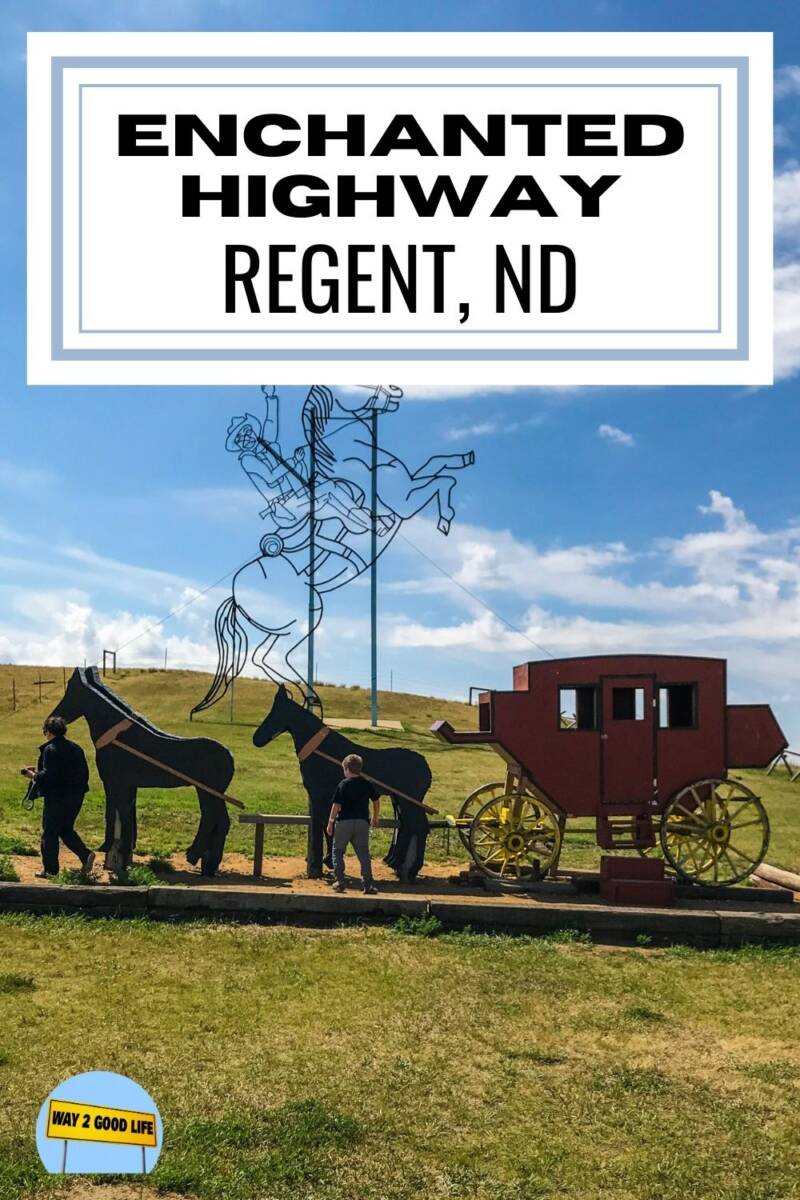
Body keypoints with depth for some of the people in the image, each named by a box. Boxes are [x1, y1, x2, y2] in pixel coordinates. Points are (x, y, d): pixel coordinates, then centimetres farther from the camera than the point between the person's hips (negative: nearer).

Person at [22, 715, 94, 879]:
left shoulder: (50, 749, -14)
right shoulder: (76, 748, 8)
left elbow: (49, 775, -21)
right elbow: (84, 772, 10)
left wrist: (34, 775, -4)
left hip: (57, 797, -7)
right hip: (76, 796, 7)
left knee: (49, 833, 7)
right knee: (66, 830, 20)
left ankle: (50, 869, 14)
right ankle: (86, 855, 3)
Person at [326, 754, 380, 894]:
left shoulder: (343, 784, -6)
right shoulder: (367, 784, 7)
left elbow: (336, 805, -11)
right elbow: (376, 801, 18)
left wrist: (330, 822, -4)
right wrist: (376, 818, 32)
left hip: (344, 822, -3)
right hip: (362, 822, 3)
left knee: (337, 851, 14)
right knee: (363, 854, 5)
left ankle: (339, 881, 9)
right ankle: (368, 885, -1)